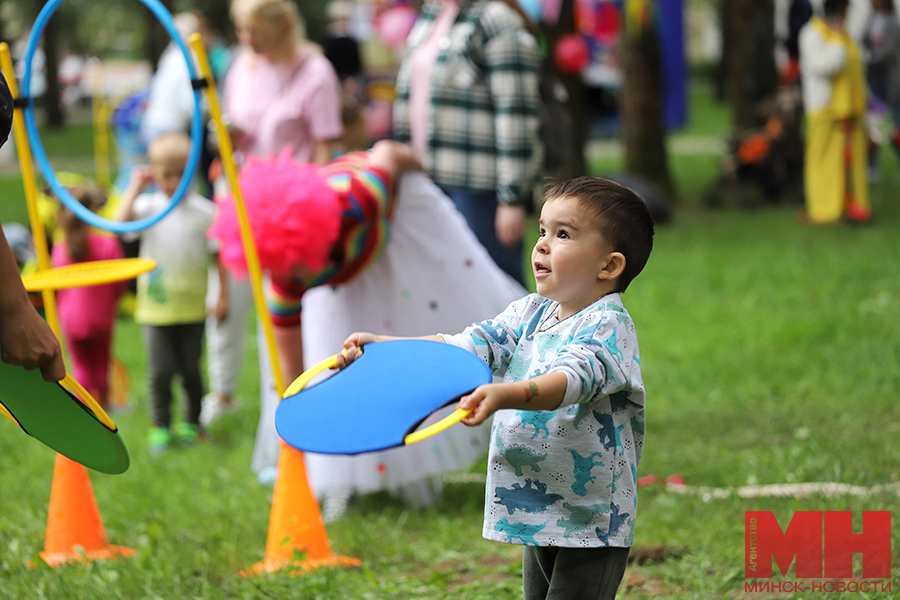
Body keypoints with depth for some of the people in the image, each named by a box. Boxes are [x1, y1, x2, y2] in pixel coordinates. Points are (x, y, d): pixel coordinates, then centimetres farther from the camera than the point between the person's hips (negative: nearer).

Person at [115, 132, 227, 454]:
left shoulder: (204, 211, -1)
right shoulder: (148, 206, 0)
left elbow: (218, 254, 4)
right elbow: (122, 222, -19)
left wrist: (223, 295, 1)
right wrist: (134, 189, -12)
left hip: (192, 307, 0)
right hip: (156, 307, 0)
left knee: (191, 370, 7)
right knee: (160, 371, -1)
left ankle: (192, 423, 23)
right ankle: (160, 426, 12)